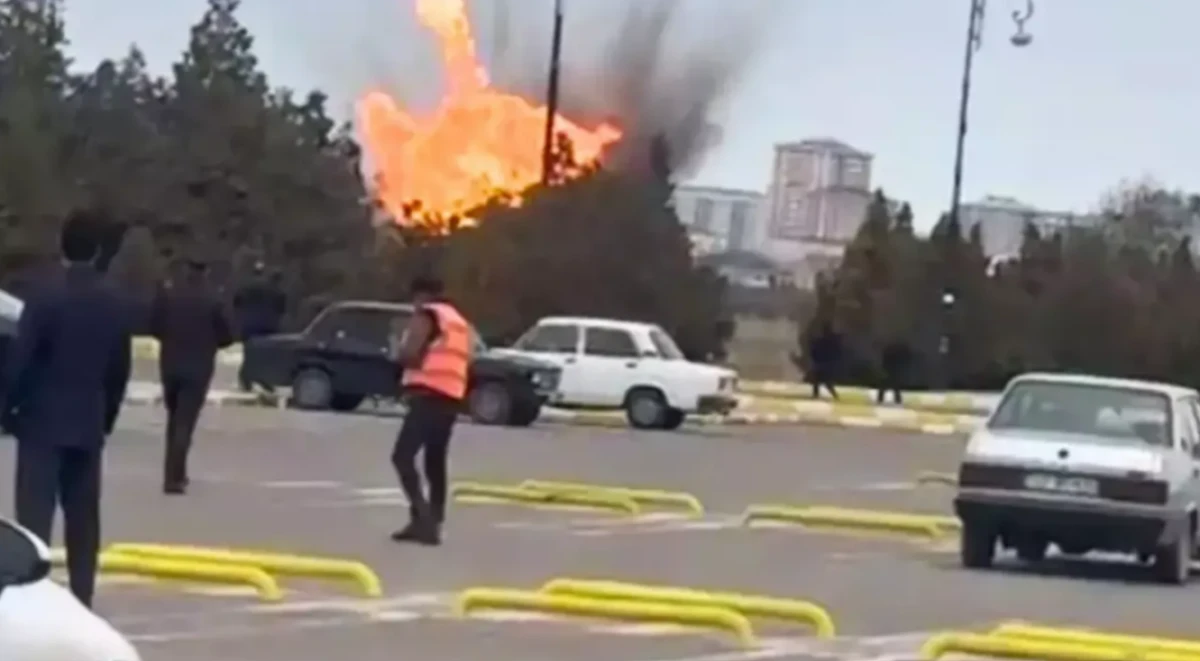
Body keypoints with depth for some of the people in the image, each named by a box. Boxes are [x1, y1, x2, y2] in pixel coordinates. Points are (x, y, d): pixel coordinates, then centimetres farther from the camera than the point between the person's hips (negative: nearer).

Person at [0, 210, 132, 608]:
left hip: (43, 421, -5)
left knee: (35, 514, -6)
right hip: (88, 425, 5)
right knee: (83, 518, 10)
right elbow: (119, 370, 10)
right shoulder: (114, 304, 5)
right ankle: (81, 601, 10)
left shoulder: (45, 295, -11)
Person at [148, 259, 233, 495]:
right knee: (184, 423, -3)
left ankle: (175, 472, 28)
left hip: (170, 365, 3)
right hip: (198, 368, -3)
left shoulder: (167, 294, -4)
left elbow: (154, 327, 1)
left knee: (174, 419, 21)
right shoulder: (212, 301, -10)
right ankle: (174, 477, -11)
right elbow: (227, 337, -5)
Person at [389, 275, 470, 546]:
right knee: (435, 462, 13)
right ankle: (433, 523, 11)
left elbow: (409, 355, -15)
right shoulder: (459, 321, 23)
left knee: (403, 455, -12)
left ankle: (422, 516, -26)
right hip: (452, 398, 9)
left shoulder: (425, 316, -4)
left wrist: (400, 352, 7)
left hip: (429, 396, -9)